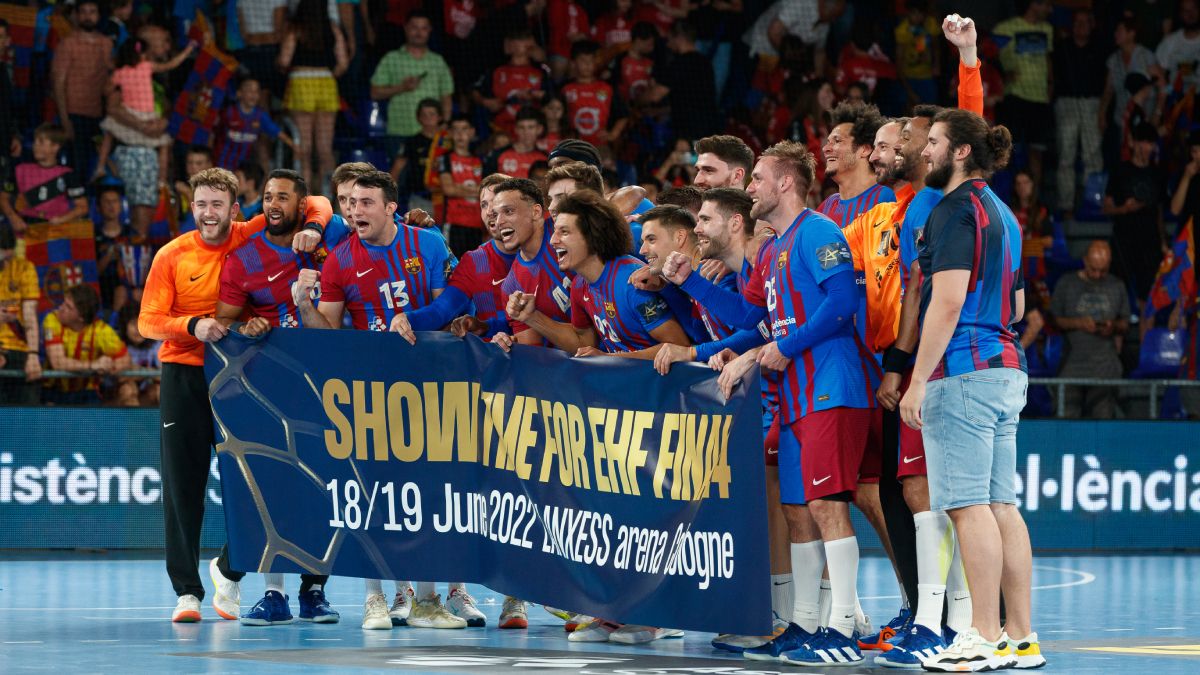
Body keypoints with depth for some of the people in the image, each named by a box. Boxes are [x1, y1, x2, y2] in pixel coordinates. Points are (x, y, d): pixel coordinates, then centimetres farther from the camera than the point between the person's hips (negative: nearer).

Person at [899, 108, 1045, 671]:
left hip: (963, 371, -9)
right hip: (1005, 367, 9)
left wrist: (919, 380, -18)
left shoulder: (957, 211, -10)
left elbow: (948, 302, -18)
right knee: (1001, 505, 8)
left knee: (969, 506, -9)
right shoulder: (1001, 213, 19)